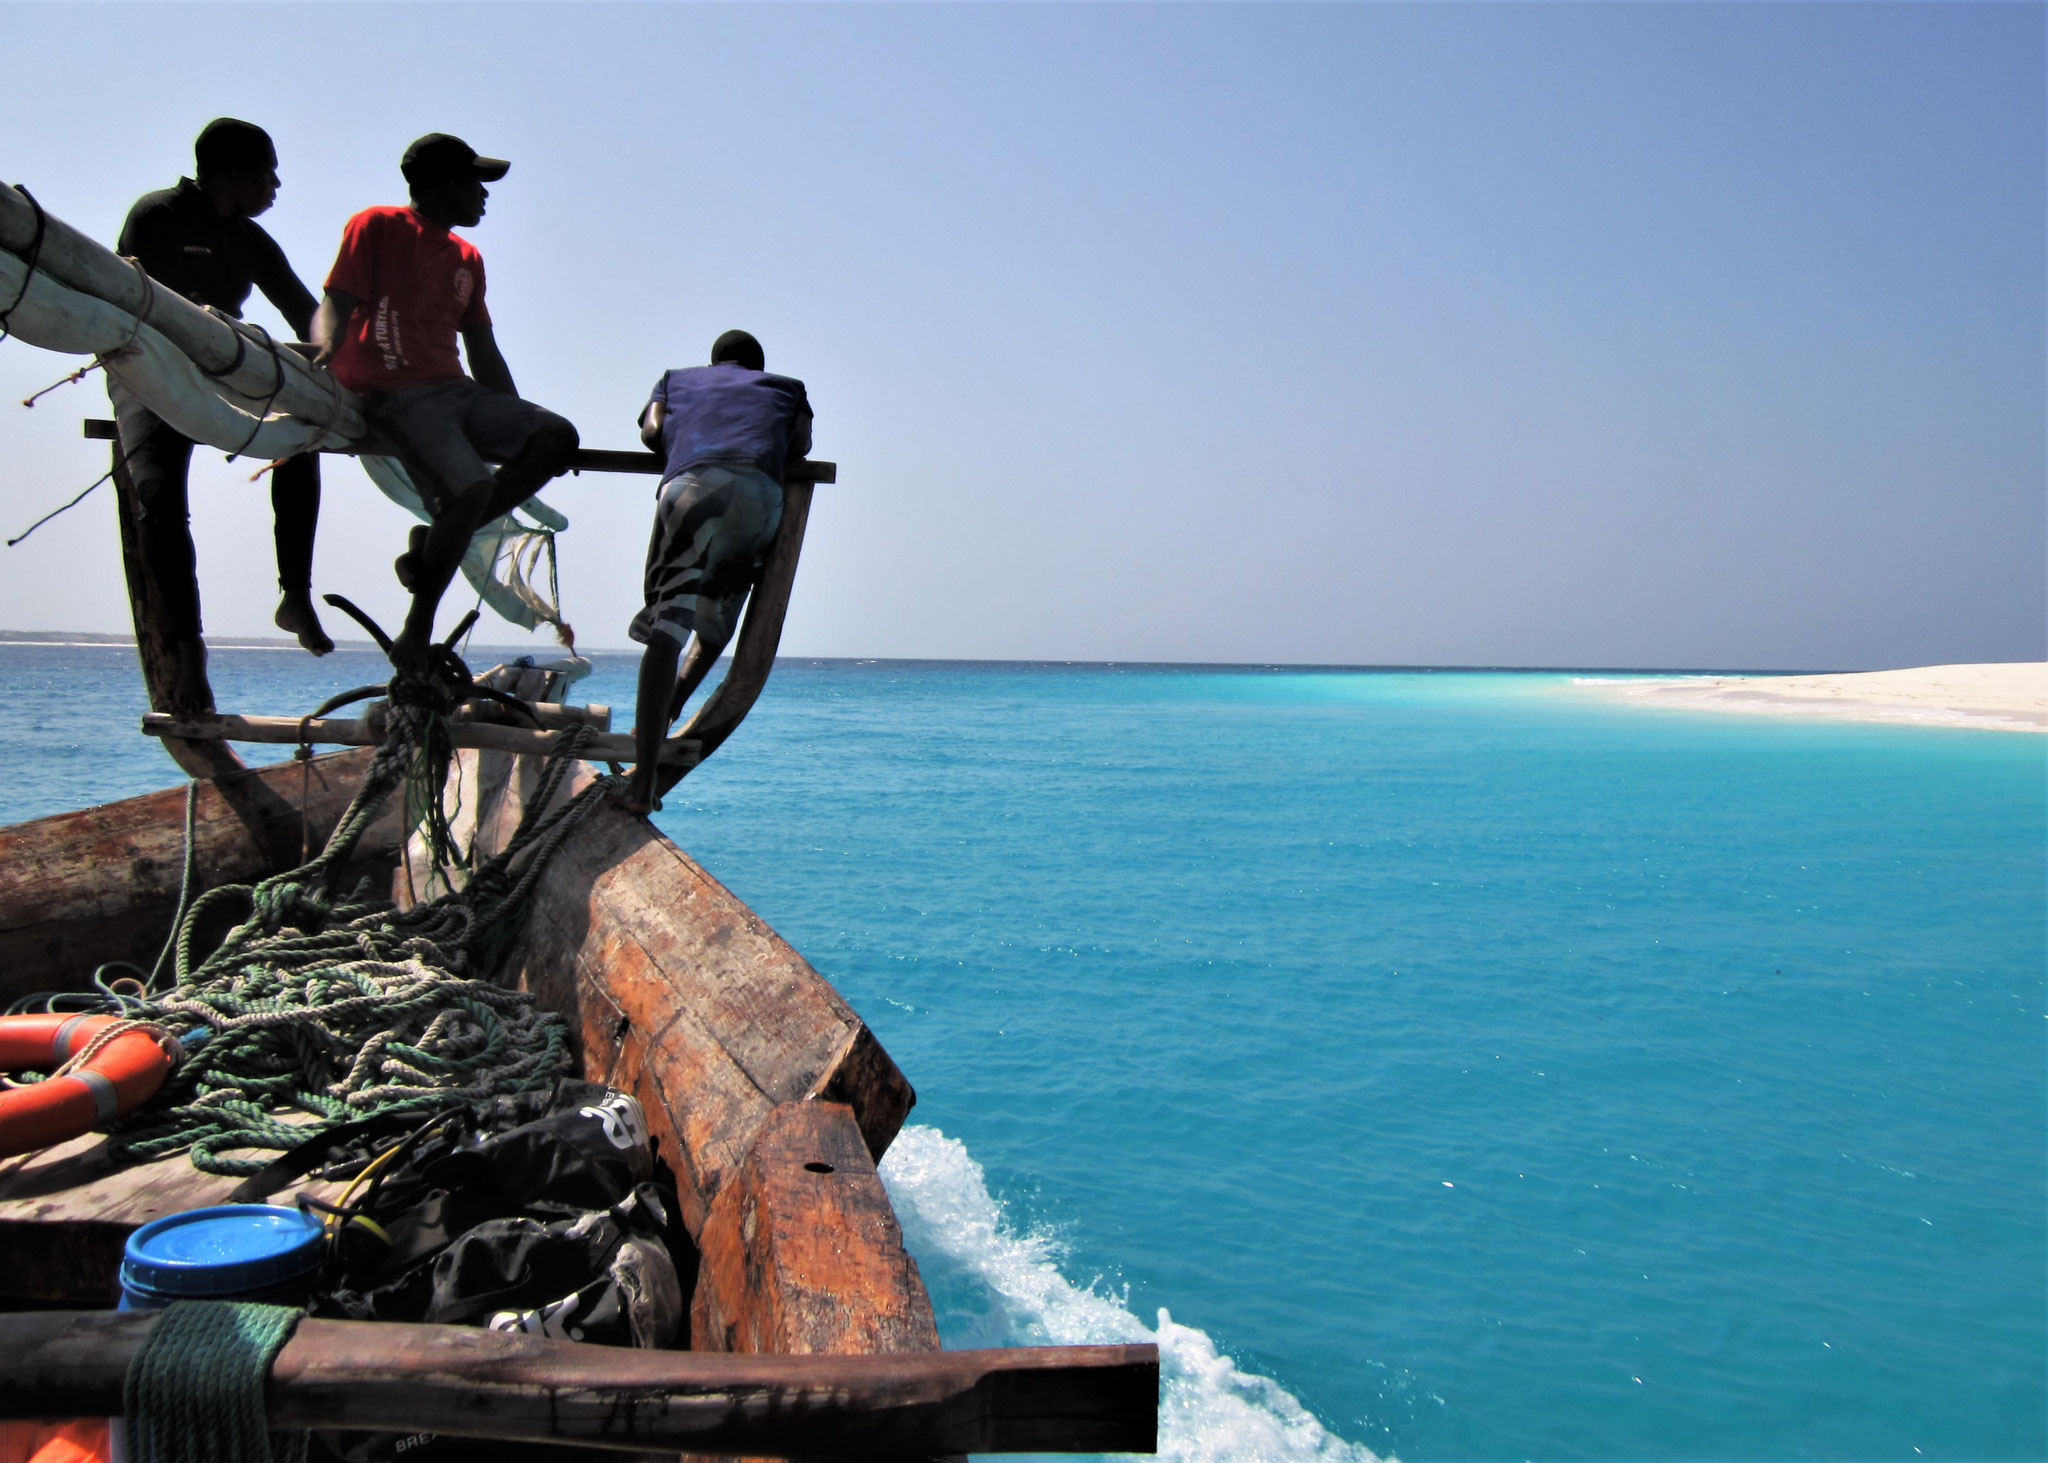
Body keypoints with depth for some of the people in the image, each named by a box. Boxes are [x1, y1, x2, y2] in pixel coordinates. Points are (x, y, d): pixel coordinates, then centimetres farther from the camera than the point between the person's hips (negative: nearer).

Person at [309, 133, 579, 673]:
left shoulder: (466, 259, 23)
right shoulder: (376, 228, 4)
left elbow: (483, 353, 22)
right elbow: (335, 304, -4)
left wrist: (516, 431, 15)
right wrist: (327, 347, -27)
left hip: (454, 388, 7)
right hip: (394, 394, -7)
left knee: (557, 437, -16)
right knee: (472, 487, -30)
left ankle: (435, 542, -12)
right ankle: (418, 627, -15)